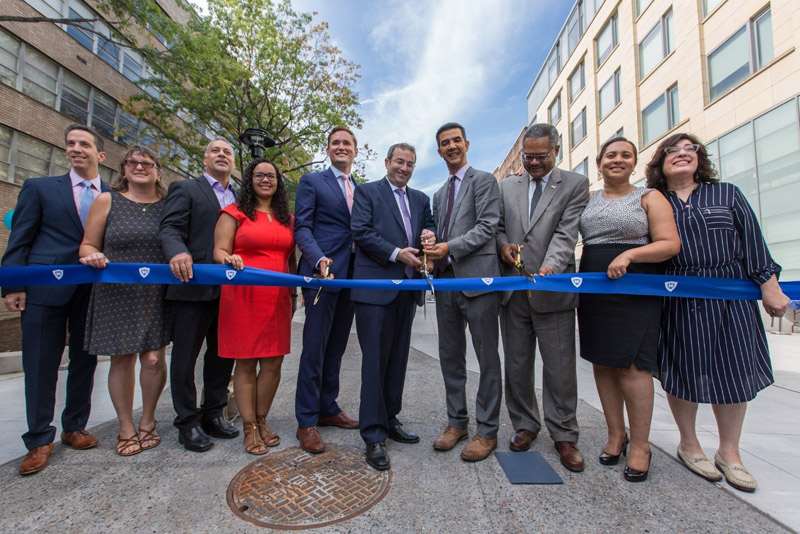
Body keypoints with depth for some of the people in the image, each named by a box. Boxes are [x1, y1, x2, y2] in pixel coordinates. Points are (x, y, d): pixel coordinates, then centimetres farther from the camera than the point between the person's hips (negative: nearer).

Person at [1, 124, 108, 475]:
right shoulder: (39, 188, 8)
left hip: (93, 291, 2)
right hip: (45, 289, -1)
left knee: (84, 362, 10)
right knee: (41, 365, 4)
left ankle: (74, 428, 26)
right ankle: (39, 440, 18)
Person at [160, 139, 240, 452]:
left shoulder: (240, 197, 17)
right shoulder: (185, 189, 4)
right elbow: (170, 228, -8)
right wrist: (177, 252, -29)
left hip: (229, 288, 5)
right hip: (194, 285, -4)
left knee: (223, 355, 12)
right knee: (185, 356, 5)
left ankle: (212, 415, 28)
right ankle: (188, 423, 20)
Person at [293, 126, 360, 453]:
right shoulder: (311, 181, 5)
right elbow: (302, 228, -5)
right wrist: (319, 260, -22)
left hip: (351, 276, 5)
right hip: (322, 273, -5)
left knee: (336, 348, 13)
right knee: (314, 349, -1)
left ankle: (327, 408, 28)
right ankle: (306, 421, 12)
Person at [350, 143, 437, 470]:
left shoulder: (421, 199, 20)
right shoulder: (367, 192, 4)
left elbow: (429, 226, 18)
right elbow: (360, 231, -8)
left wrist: (430, 234, -6)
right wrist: (396, 253, -15)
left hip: (408, 289, 6)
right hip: (376, 287, -6)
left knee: (398, 358, 13)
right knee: (375, 360, -3)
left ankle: (390, 420, 28)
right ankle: (374, 436, 6)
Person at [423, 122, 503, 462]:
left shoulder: (483, 181, 1)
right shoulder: (439, 195, 23)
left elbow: (487, 227, -10)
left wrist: (450, 248, -18)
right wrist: (430, 247, 1)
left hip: (478, 279, -7)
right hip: (446, 281, 7)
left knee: (487, 359, 3)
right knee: (450, 357, 12)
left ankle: (487, 431, 17)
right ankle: (457, 422, 27)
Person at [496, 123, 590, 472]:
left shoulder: (575, 184, 4)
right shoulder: (507, 186, 15)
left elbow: (567, 233, -9)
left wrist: (550, 266, -25)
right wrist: (503, 245, -5)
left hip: (553, 290, -3)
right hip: (513, 289, 4)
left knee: (560, 368, 3)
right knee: (516, 366, 12)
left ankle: (564, 435, 22)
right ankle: (525, 424, 30)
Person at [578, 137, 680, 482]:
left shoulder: (649, 198, 4)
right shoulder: (587, 200, 14)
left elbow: (671, 244, -4)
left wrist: (629, 254, -19)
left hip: (634, 291, -4)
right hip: (593, 291, 4)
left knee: (631, 366, -5)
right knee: (602, 363, 8)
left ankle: (640, 446, 11)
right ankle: (616, 435, 22)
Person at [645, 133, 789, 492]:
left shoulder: (727, 194, 8)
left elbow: (753, 241, 4)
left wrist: (769, 286, -1)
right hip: (678, 301, -2)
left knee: (733, 371, 8)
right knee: (684, 370, 6)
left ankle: (729, 452, 26)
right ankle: (689, 444, 26)